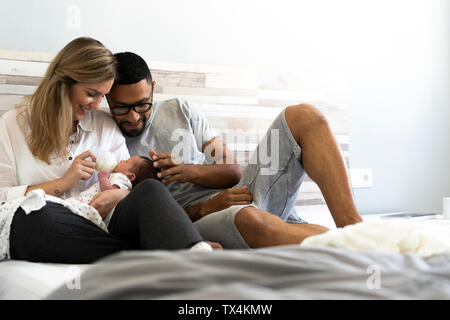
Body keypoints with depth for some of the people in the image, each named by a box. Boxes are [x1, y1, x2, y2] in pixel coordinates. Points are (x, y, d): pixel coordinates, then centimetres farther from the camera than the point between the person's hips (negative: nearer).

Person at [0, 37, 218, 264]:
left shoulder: (105, 126, 21)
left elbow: (131, 185, 14)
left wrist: (120, 195, -9)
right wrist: (62, 183, -4)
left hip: (95, 230, 3)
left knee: (151, 189, -27)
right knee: (34, 212, -39)